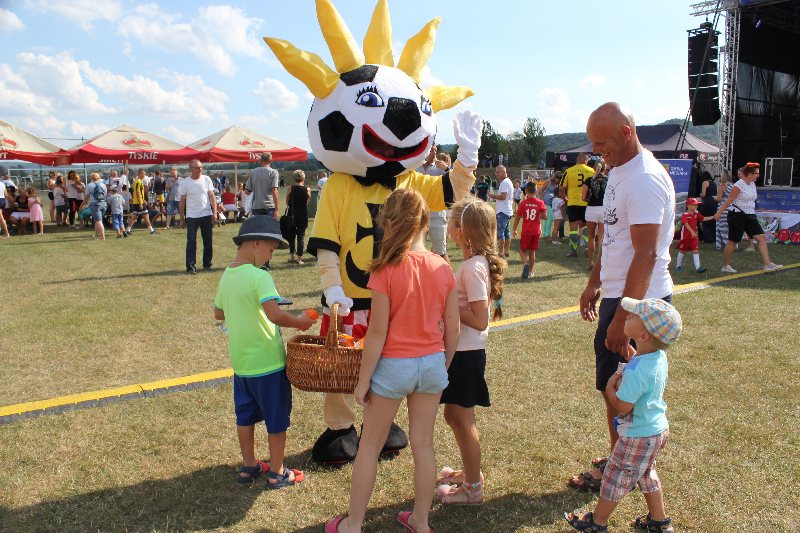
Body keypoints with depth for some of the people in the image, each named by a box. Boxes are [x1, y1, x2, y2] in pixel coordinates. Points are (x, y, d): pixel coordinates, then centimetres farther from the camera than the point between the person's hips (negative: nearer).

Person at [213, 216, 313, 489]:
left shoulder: (226, 276, 4)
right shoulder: (260, 277, -21)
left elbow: (218, 313, 16)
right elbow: (275, 314, -32)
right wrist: (298, 321, -16)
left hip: (240, 361, 8)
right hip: (267, 362, -8)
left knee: (245, 415, 20)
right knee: (277, 418, 8)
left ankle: (248, 466, 33)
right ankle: (277, 473, 20)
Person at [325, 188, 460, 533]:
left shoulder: (385, 270, -18)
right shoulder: (443, 268, -4)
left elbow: (377, 332, -17)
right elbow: (452, 329, 1)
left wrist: (363, 380, -7)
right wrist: (444, 367, 16)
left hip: (393, 365, -4)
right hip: (431, 363, 4)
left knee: (370, 446, 13)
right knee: (423, 444, 17)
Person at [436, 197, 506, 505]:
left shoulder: (472, 267, -22)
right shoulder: (478, 262, 6)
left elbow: (480, 320, -24)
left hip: (465, 353, -9)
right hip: (463, 350, 9)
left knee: (463, 420, 5)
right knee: (455, 416, 22)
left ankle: (473, 488, 21)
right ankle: (470, 471, 39)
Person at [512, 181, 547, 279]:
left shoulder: (523, 203, -7)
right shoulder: (540, 203, -4)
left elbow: (517, 218, -5)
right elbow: (544, 216, -6)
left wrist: (514, 230, 5)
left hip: (526, 231, -2)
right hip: (536, 231, 2)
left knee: (523, 250, 8)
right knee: (532, 251, 12)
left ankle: (525, 264, -19)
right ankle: (530, 271, 16)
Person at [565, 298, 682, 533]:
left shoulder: (636, 370, -34)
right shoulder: (659, 357, -6)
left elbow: (621, 406, -26)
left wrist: (610, 387, -10)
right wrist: (623, 384, -3)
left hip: (638, 436, -8)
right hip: (658, 428, 8)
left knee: (616, 477, 10)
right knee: (646, 475, 27)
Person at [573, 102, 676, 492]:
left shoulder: (644, 179, -22)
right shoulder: (619, 171, 11)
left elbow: (646, 255, -26)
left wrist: (622, 319, -25)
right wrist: (594, 284, 21)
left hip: (640, 300, -10)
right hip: (616, 294, 10)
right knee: (611, 386, 18)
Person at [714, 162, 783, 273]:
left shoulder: (752, 185, 10)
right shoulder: (739, 185, -15)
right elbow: (728, 201, -14)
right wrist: (719, 213, -13)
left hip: (750, 216, 8)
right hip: (737, 216, -8)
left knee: (761, 237, -4)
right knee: (733, 242, 0)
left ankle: (767, 264, -7)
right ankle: (725, 266, 14)